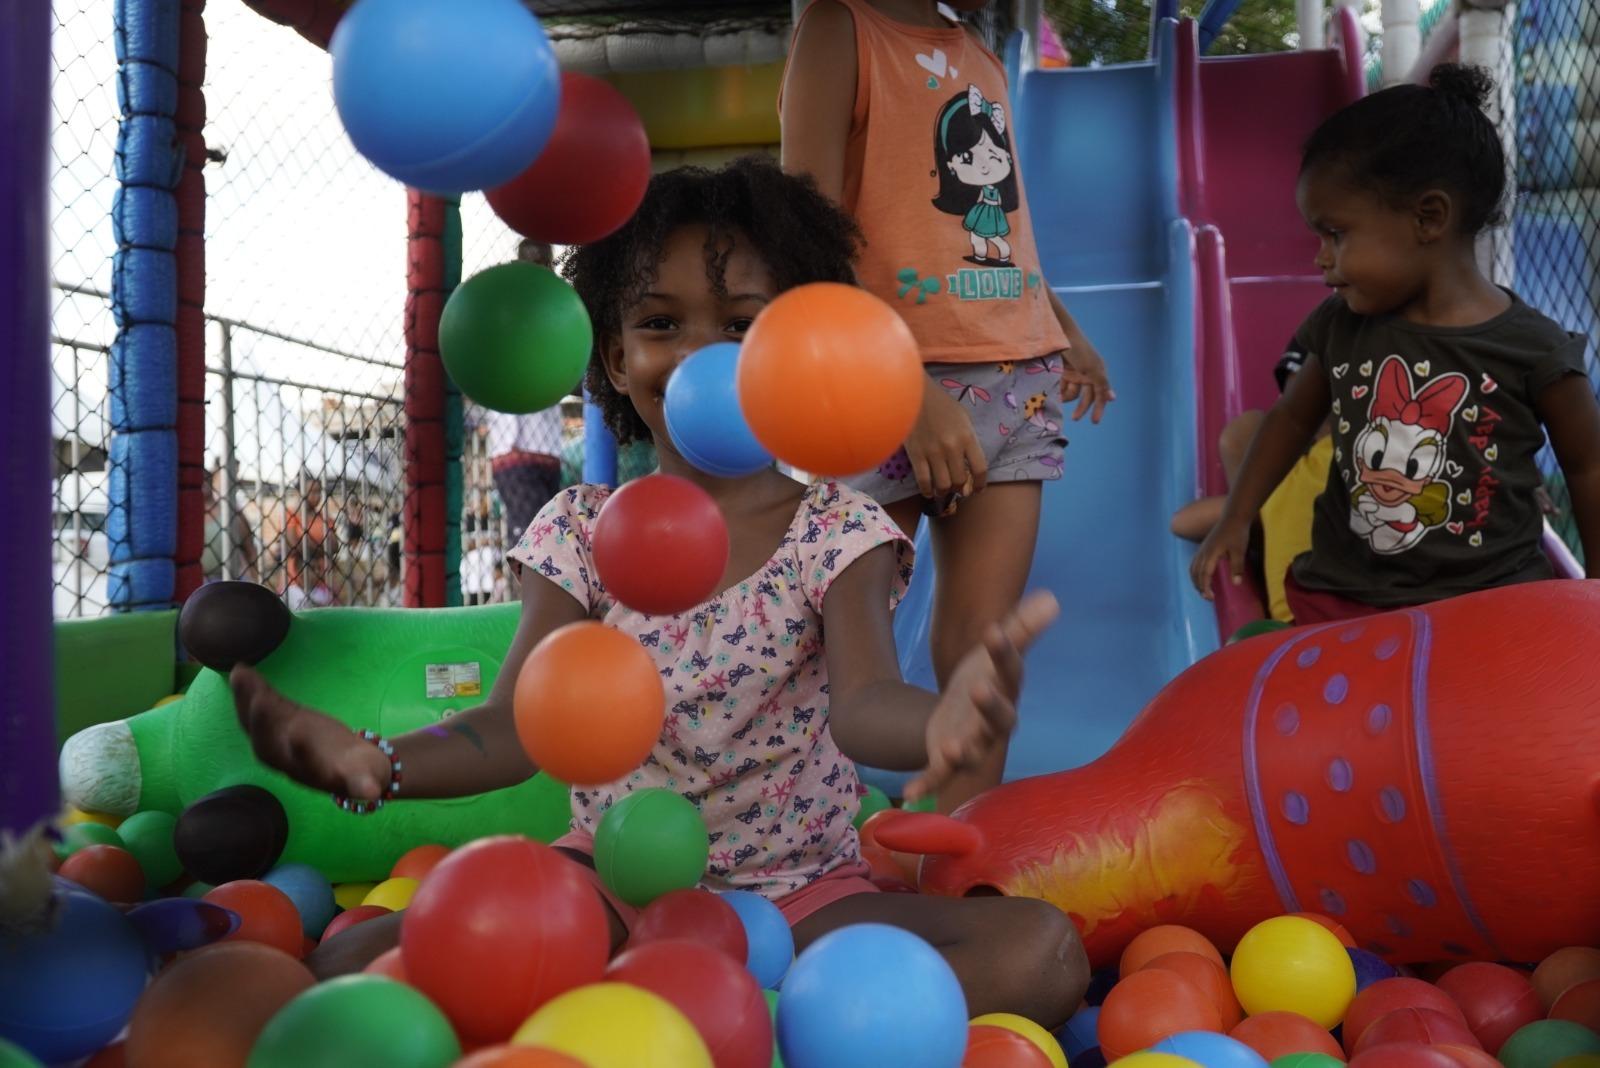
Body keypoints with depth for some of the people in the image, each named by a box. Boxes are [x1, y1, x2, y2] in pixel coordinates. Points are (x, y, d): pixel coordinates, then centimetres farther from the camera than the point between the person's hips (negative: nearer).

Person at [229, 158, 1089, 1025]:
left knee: (1040, 950, -25)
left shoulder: (837, 530, -5)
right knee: (355, 967, -20)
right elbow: (515, 727, -9)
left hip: (800, 889, -1)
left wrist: (940, 719, -49)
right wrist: (375, 763, -31)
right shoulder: (581, 529, 0)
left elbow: (862, 707, -23)